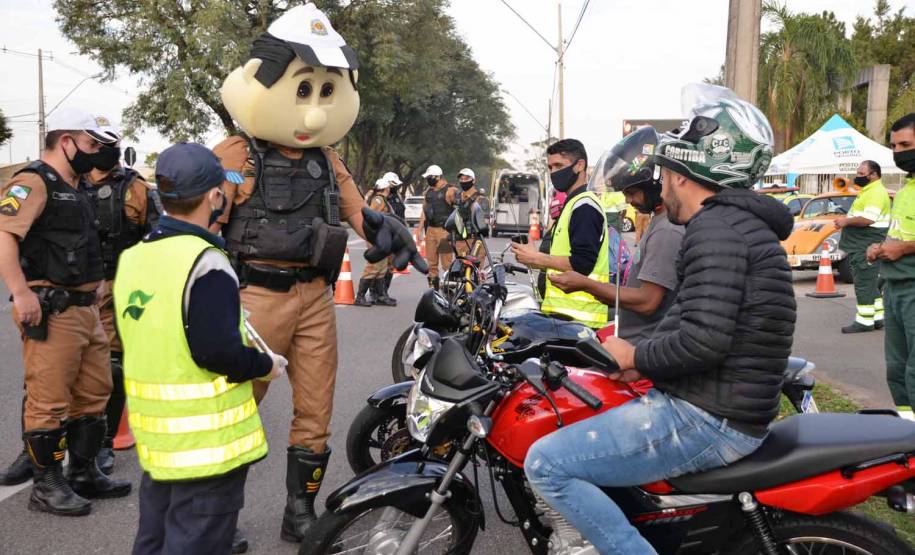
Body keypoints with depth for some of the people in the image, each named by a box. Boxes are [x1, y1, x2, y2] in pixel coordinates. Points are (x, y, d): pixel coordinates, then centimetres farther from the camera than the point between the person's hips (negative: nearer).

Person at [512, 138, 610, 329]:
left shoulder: (584, 206, -12)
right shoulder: (574, 203, 22)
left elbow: (582, 263, -21)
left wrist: (537, 259, -13)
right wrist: (538, 260, 10)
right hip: (565, 311, 10)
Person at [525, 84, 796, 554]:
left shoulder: (715, 227, -17)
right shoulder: (748, 224, 16)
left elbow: (703, 339, -28)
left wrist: (637, 357, -11)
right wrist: (646, 362, 10)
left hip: (705, 422, -11)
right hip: (735, 411, 11)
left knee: (546, 464, -15)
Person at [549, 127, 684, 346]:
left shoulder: (667, 231, -19)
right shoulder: (660, 221, 14)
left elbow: (647, 302, -22)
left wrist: (585, 284, -17)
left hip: (644, 349, -10)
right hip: (634, 343, 10)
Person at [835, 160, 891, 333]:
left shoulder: (876, 192, -16)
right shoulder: (868, 191, 19)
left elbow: (868, 219, -26)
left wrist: (846, 221, -15)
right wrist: (846, 219, 9)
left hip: (867, 247, -11)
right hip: (861, 246, 11)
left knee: (864, 283, -7)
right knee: (870, 283, 16)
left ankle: (865, 321, -3)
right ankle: (877, 318, 23)